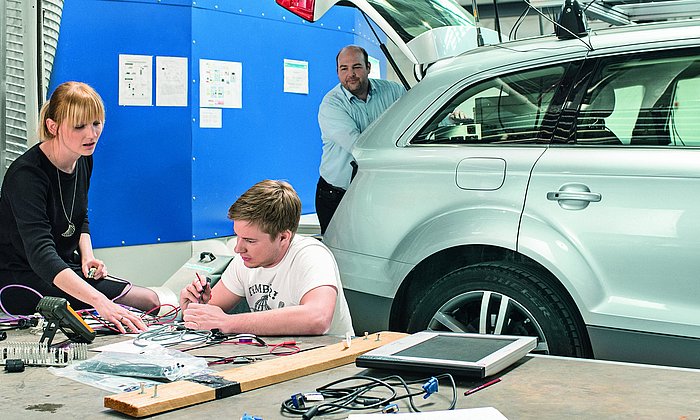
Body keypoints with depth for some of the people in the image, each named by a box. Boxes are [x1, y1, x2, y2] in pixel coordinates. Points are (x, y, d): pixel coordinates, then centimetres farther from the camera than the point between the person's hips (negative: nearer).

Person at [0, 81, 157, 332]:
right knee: (145, 300, -22)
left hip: (65, 266, 8)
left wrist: (87, 256, -3)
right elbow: (40, 254, -37)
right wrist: (100, 302, -49)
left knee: (151, 300, -10)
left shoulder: (83, 160, 2)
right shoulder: (26, 175, -25)